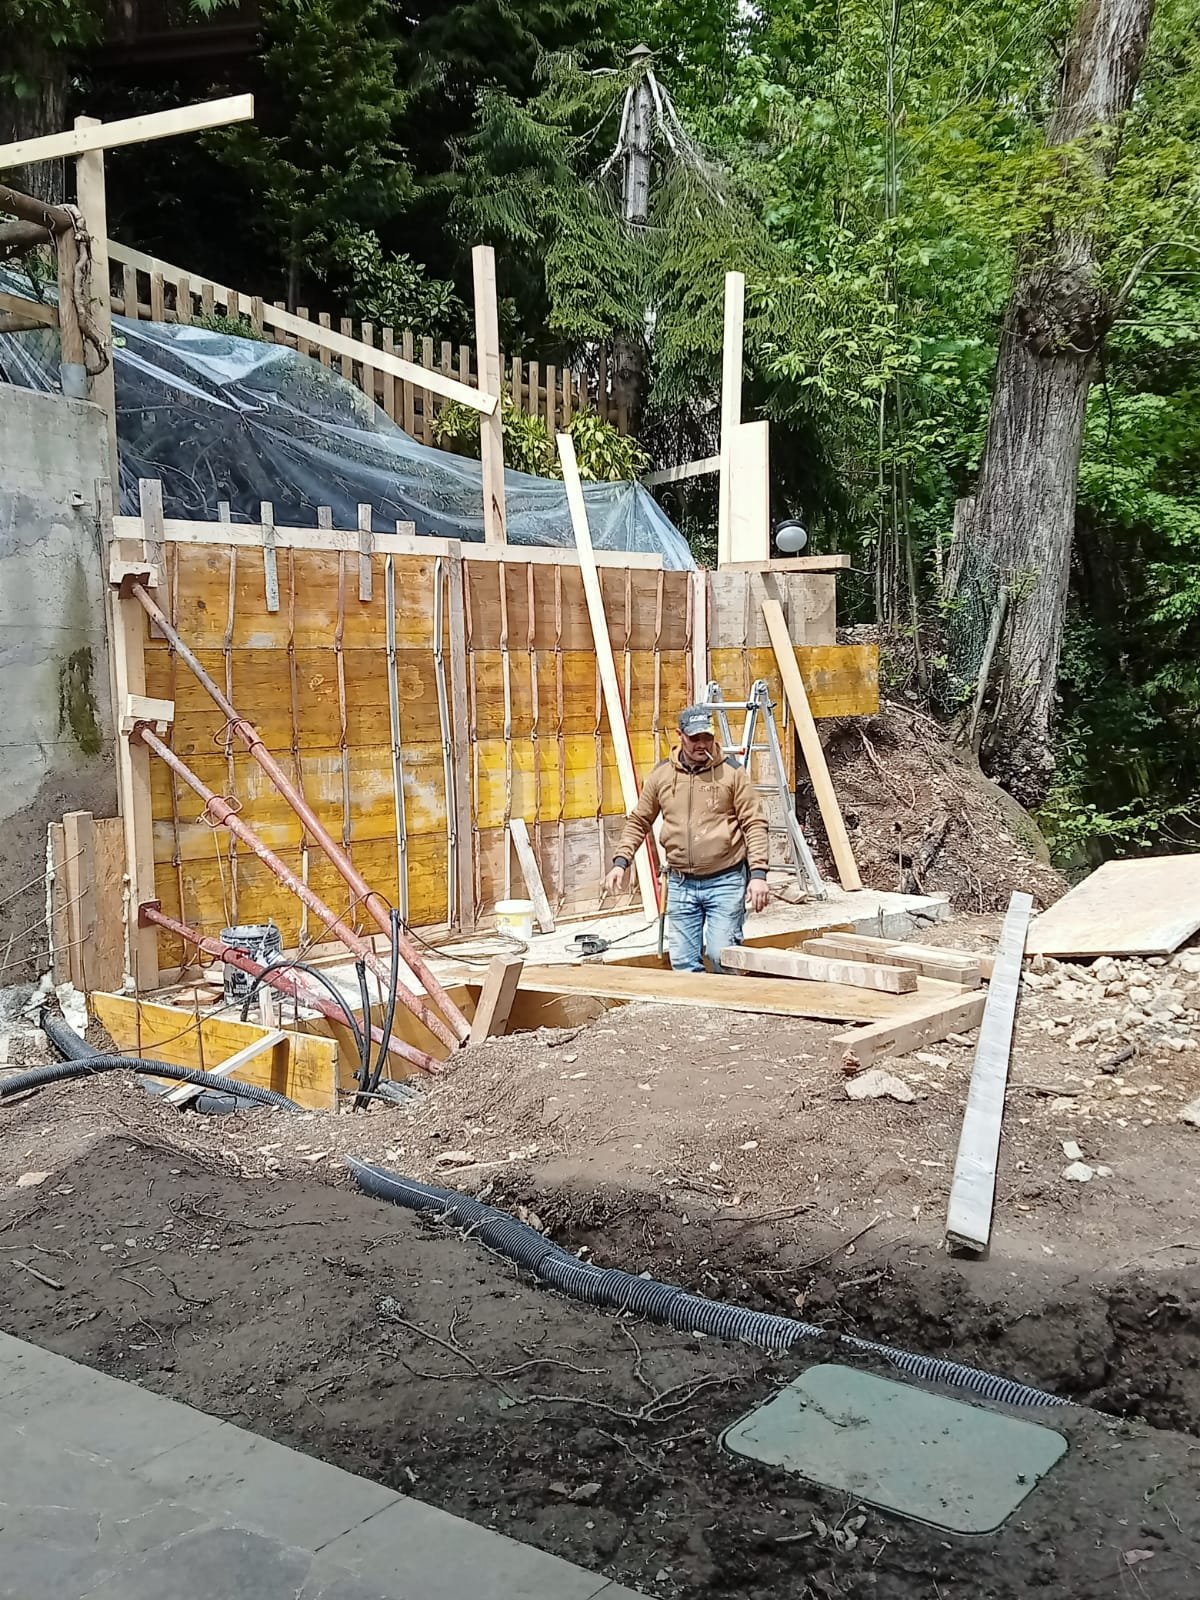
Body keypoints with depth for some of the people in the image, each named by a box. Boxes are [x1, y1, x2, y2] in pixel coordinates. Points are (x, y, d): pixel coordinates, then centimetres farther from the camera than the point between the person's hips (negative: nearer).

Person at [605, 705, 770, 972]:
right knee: (684, 962, 5)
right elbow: (638, 822, 13)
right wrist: (621, 862, 2)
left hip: (726, 881, -3)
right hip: (681, 883, 3)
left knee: (722, 955, -8)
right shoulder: (661, 774, 5)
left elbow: (755, 824, -5)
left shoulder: (731, 772, -4)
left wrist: (758, 873, -13)